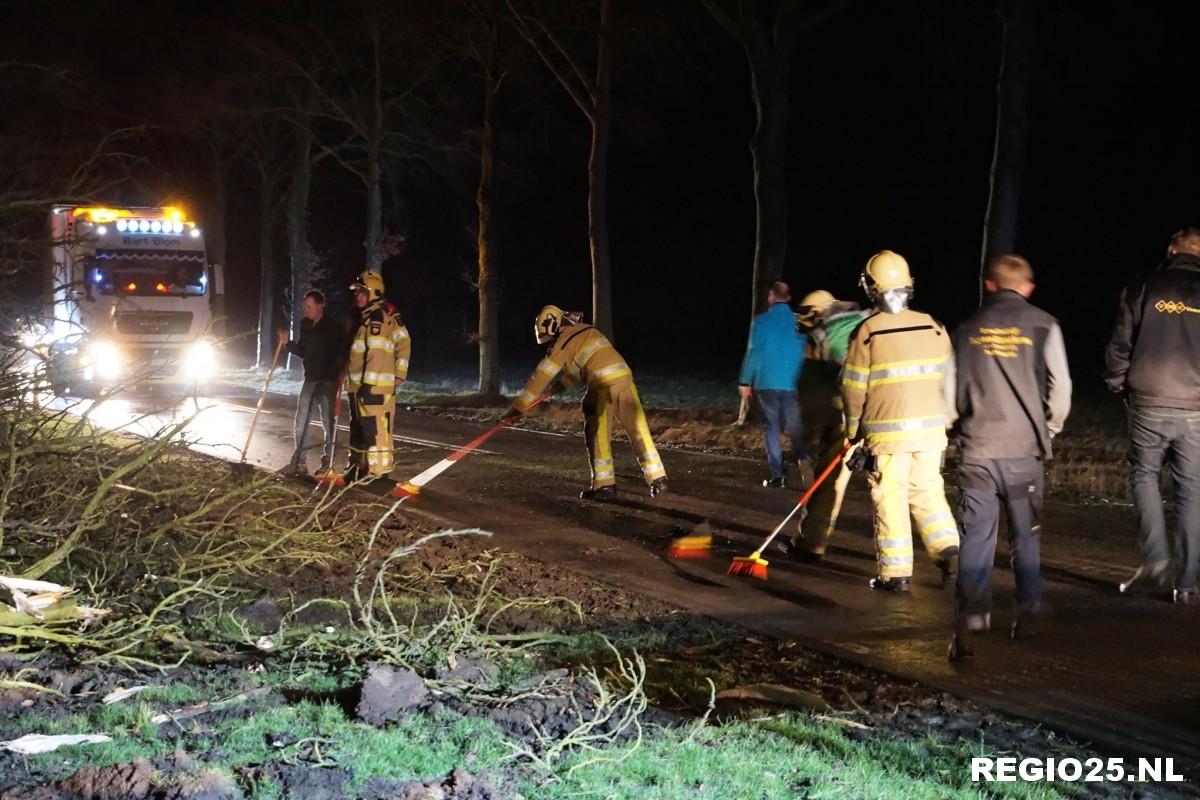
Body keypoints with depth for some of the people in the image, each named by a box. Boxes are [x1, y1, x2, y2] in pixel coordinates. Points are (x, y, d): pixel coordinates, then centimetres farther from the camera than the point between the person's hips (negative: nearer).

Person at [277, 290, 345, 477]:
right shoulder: (305, 326, 9)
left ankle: (327, 463, 10)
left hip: (328, 380, -6)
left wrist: (338, 373, -23)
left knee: (328, 422, 2)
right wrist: (287, 343, 5)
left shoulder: (333, 327, -10)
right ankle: (300, 462, 10)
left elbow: (342, 353, -11)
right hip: (310, 379, 6)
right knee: (301, 421, 4)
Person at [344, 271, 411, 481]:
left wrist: (399, 375, -16)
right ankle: (358, 467, 25)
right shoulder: (360, 319, 19)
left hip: (378, 385, -9)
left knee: (376, 429, -11)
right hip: (357, 384, 10)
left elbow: (403, 344, -14)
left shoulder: (387, 315, -10)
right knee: (358, 427, 16)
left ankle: (379, 472, -8)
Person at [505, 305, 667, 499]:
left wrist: (518, 407, 5)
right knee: (637, 428, 9)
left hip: (603, 384, -7)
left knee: (598, 434, 6)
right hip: (624, 375, 7)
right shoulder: (585, 331, 24)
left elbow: (542, 376, 2)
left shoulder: (563, 342, 2)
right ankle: (657, 478, 9)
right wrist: (562, 383, 50)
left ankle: (604, 483, 6)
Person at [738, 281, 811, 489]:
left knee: (771, 428, 8)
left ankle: (777, 475, 3)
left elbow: (753, 352, -7)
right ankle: (802, 457, -21)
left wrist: (745, 381, 3)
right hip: (792, 384, 2)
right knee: (794, 427, 8)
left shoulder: (762, 321, -6)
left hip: (766, 384, -2)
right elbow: (806, 352, 6)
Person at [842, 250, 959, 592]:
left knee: (890, 499, 3)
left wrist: (853, 429, 11)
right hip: (930, 427, 4)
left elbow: (853, 388, -4)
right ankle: (948, 547, 8)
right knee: (927, 490, 19)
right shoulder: (933, 328, 2)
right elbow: (948, 380, 9)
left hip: (887, 432, -4)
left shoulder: (867, 332, -9)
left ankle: (896, 573, 6)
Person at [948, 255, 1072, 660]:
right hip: (1023, 448, -1)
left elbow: (953, 387, 9)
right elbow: (1060, 387, -4)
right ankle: (1027, 608, 20)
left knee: (976, 534, 1)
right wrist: (1048, 430, 12)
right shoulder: (1042, 326, 0)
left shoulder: (967, 329, 7)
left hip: (976, 447, 1)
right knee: (1026, 533, 14)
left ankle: (971, 614, -12)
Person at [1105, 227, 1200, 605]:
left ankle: (1155, 560, 1)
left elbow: (1120, 345, 1)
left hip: (1149, 404, 0)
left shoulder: (1142, 290, 2)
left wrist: (1118, 386, 15)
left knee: (1145, 475, 17)